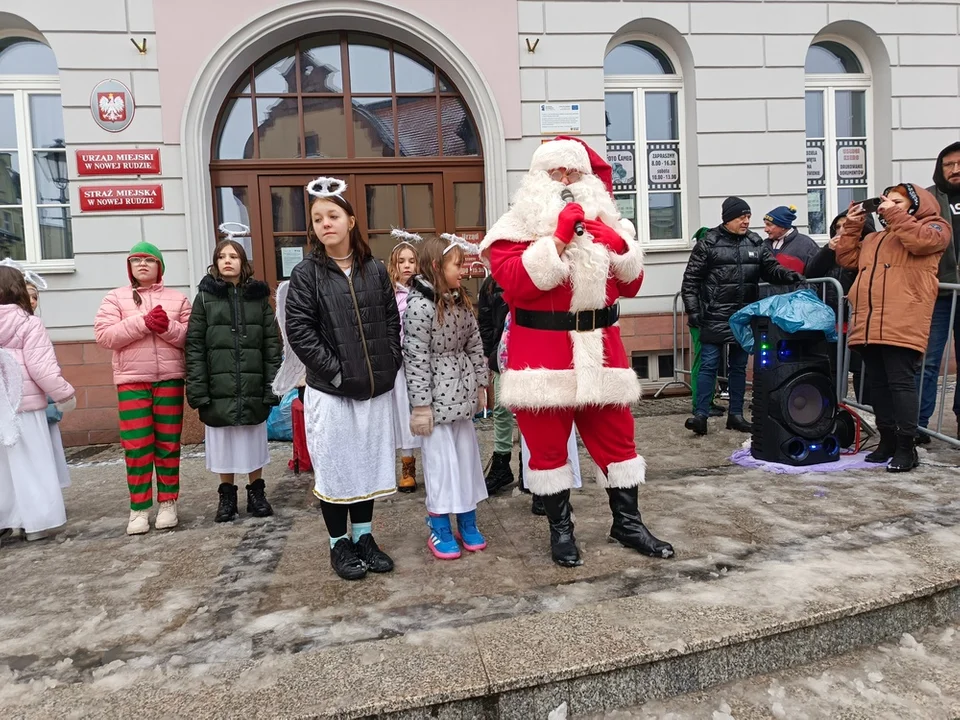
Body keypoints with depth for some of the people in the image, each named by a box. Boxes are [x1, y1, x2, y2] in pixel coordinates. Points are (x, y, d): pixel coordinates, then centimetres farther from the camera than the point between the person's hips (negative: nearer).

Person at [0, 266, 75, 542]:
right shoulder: (28, 323, -11)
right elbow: (41, 368, -15)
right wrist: (65, 394, -4)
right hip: (22, 405, -4)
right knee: (29, 465, 4)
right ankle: (36, 522, 10)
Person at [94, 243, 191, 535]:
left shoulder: (177, 298, 9)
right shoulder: (116, 297, 7)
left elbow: (191, 337, 2)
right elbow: (103, 335, -6)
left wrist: (167, 328, -17)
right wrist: (143, 322, -16)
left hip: (170, 379, 1)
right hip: (131, 380, 0)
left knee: (168, 443, 6)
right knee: (136, 445, -1)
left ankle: (168, 503, 17)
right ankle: (139, 508, 10)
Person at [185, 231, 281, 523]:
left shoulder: (259, 296, 5)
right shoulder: (205, 297, 4)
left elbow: (272, 344, 2)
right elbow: (194, 346, -1)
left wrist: (273, 386, -6)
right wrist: (197, 389, -9)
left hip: (253, 388, 0)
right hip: (218, 389, 0)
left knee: (253, 442, 10)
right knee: (223, 444, 9)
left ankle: (256, 493, 26)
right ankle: (227, 496, 25)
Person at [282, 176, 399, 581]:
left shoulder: (375, 270, 6)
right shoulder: (306, 273, -3)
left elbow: (392, 322, 9)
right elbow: (298, 330, -9)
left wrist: (389, 366, -1)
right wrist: (335, 371, -13)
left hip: (375, 388, 3)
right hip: (330, 390, -3)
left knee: (369, 463, 12)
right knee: (335, 466, 6)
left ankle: (363, 536, 29)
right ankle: (338, 543, 23)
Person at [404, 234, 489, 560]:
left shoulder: (461, 301, 8)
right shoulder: (420, 305, -16)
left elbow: (475, 344, 13)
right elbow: (416, 358, -18)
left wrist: (480, 384, 11)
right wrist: (420, 405, -18)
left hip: (462, 392, 8)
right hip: (437, 395, -7)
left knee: (467, 455, 13)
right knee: (440, 460, 0)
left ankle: (468, 523, 27)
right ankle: (439, 530, 16)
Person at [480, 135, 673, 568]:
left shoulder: (604, 220, 13)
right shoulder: (516, 227, -1)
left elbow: (632, 285, 12)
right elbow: (516, 282, -18)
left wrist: (620, 247, -7)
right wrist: (559, 238, -20)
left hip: (600, 347, 4)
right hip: (542, 352, -4)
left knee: (616, 437, 11)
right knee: (548, 444, 5)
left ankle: (627, 522, 28)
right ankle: (560, 529, 23)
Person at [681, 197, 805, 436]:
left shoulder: (755, 243, 8)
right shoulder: (708, 243, -5)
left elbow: (771, 269, 9)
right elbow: (691, 280, -5)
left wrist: (790, 275, -12)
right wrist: (692, 310, -11)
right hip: (715, 317, -5)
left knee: (739, 366, 12)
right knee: (709, 364, -4)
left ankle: (736, 414, 21)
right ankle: (701, 414, 2)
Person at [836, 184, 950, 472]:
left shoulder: (933, 227, 10)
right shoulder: (874, 237, 30)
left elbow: (919, 241, -12)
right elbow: (847, 258, 25)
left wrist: (894, 214, -3)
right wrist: (852, 226, 18)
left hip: (902, 325, -7)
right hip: (869, 325, 7)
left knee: (901, 383, -9)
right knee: (878, 384, 10)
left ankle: (906, 447, -3)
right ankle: (888, 441, 19)